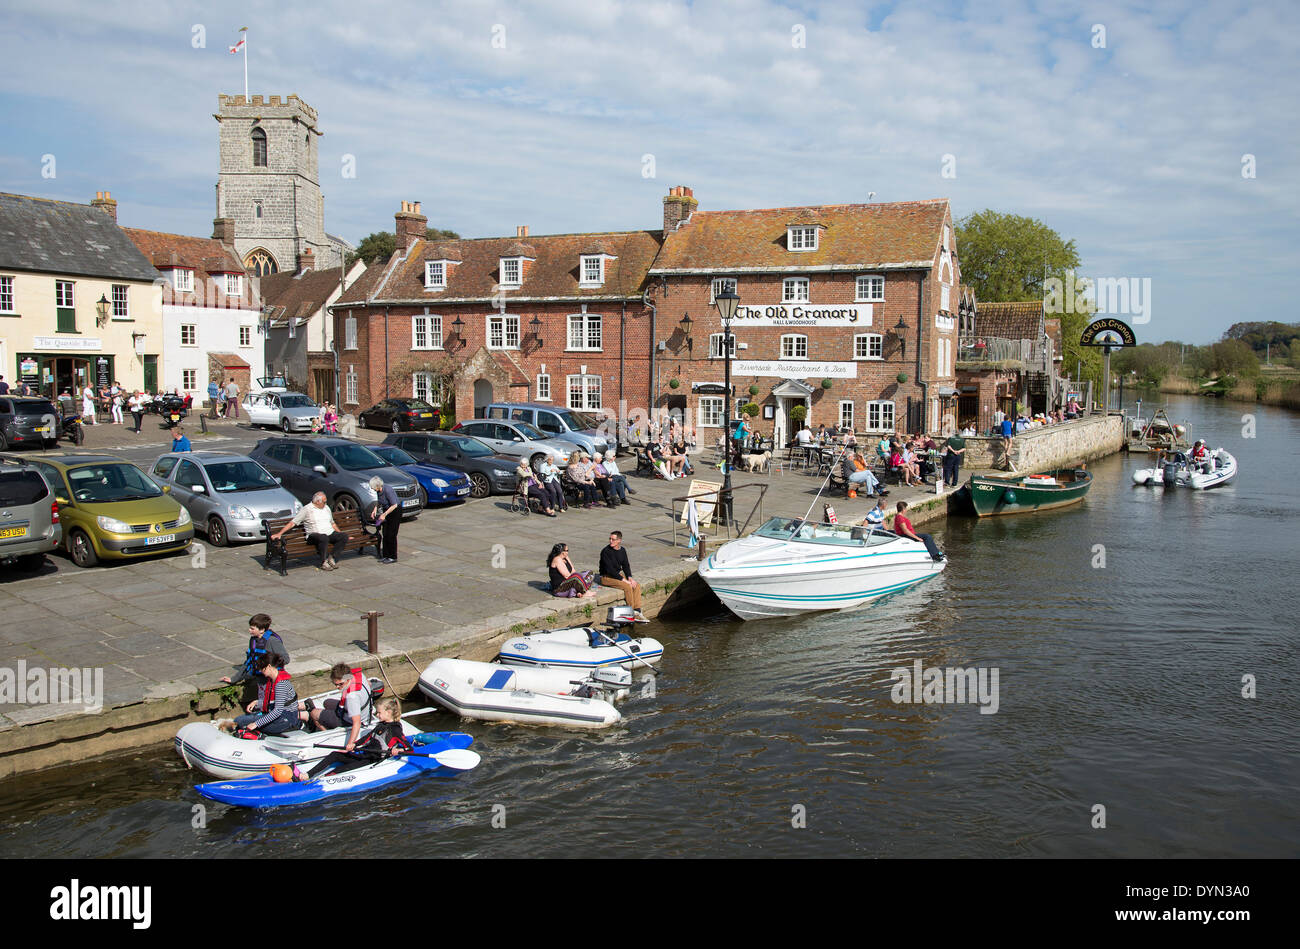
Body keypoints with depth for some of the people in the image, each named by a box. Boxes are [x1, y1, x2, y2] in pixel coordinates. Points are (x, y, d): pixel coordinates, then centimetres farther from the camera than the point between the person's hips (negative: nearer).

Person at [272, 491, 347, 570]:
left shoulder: (326, 508, 19)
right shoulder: (306, 509, -1)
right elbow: (292, 523, -4)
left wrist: (340, 533, 26)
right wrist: (279, 533, -12)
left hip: (330, 534, 6)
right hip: (315, 534, -6)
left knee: (344, 536, -22)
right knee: (324, 538, -40)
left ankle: (331, 558, -15)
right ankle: (323, 562, -23)